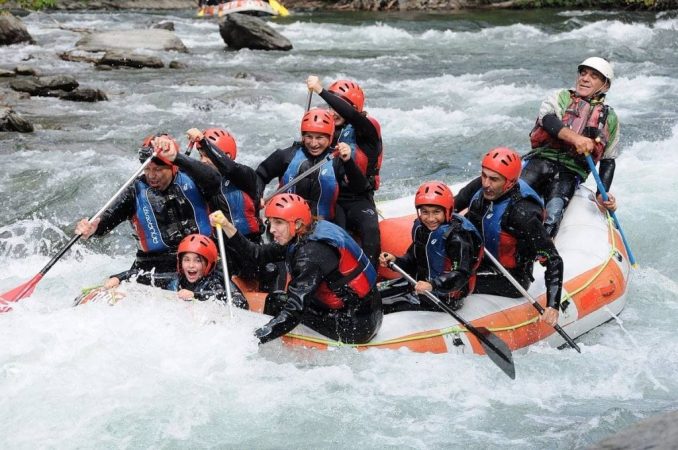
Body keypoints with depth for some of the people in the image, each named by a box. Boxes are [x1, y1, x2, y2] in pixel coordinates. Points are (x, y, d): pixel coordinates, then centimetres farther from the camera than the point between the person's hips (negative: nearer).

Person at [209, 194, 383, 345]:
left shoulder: (312, 252, -23)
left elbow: (293, 311, -28)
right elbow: (257, 253, 9)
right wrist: (227, 227, 0)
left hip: (357, 326, -9)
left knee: (277, 302, -4)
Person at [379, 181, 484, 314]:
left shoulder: (457, 237, -23)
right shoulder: (420, 227, 1)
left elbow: (460, 274, -31)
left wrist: (432, 285, -45)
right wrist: (395, 261, -9)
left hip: (446, 298, -8)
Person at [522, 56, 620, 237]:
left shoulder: (610, 119, 18)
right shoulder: (562, 97, 14)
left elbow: (608, 161, 20)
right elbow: (547, 118, -8)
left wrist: (603, 194, 4)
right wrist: (574, 137, -27)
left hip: (570, 173, 1)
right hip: (542, 159, -1)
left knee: (554, 211, -27)